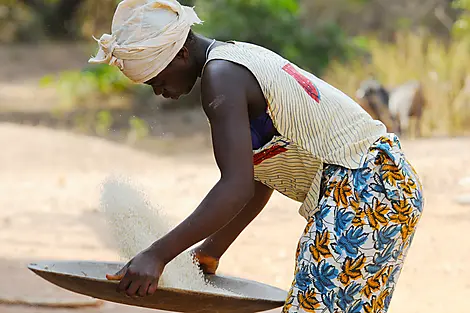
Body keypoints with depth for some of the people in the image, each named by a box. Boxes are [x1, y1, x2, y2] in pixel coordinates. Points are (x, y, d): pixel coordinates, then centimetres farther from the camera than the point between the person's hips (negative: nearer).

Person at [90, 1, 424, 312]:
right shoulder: (237, 59, 15)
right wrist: (213, 248, 22)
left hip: (363, 189, -11)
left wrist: (158, 254, -28)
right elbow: (259, 181, 21)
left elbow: (237, 188, -26)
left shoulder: (220, 75, -16)